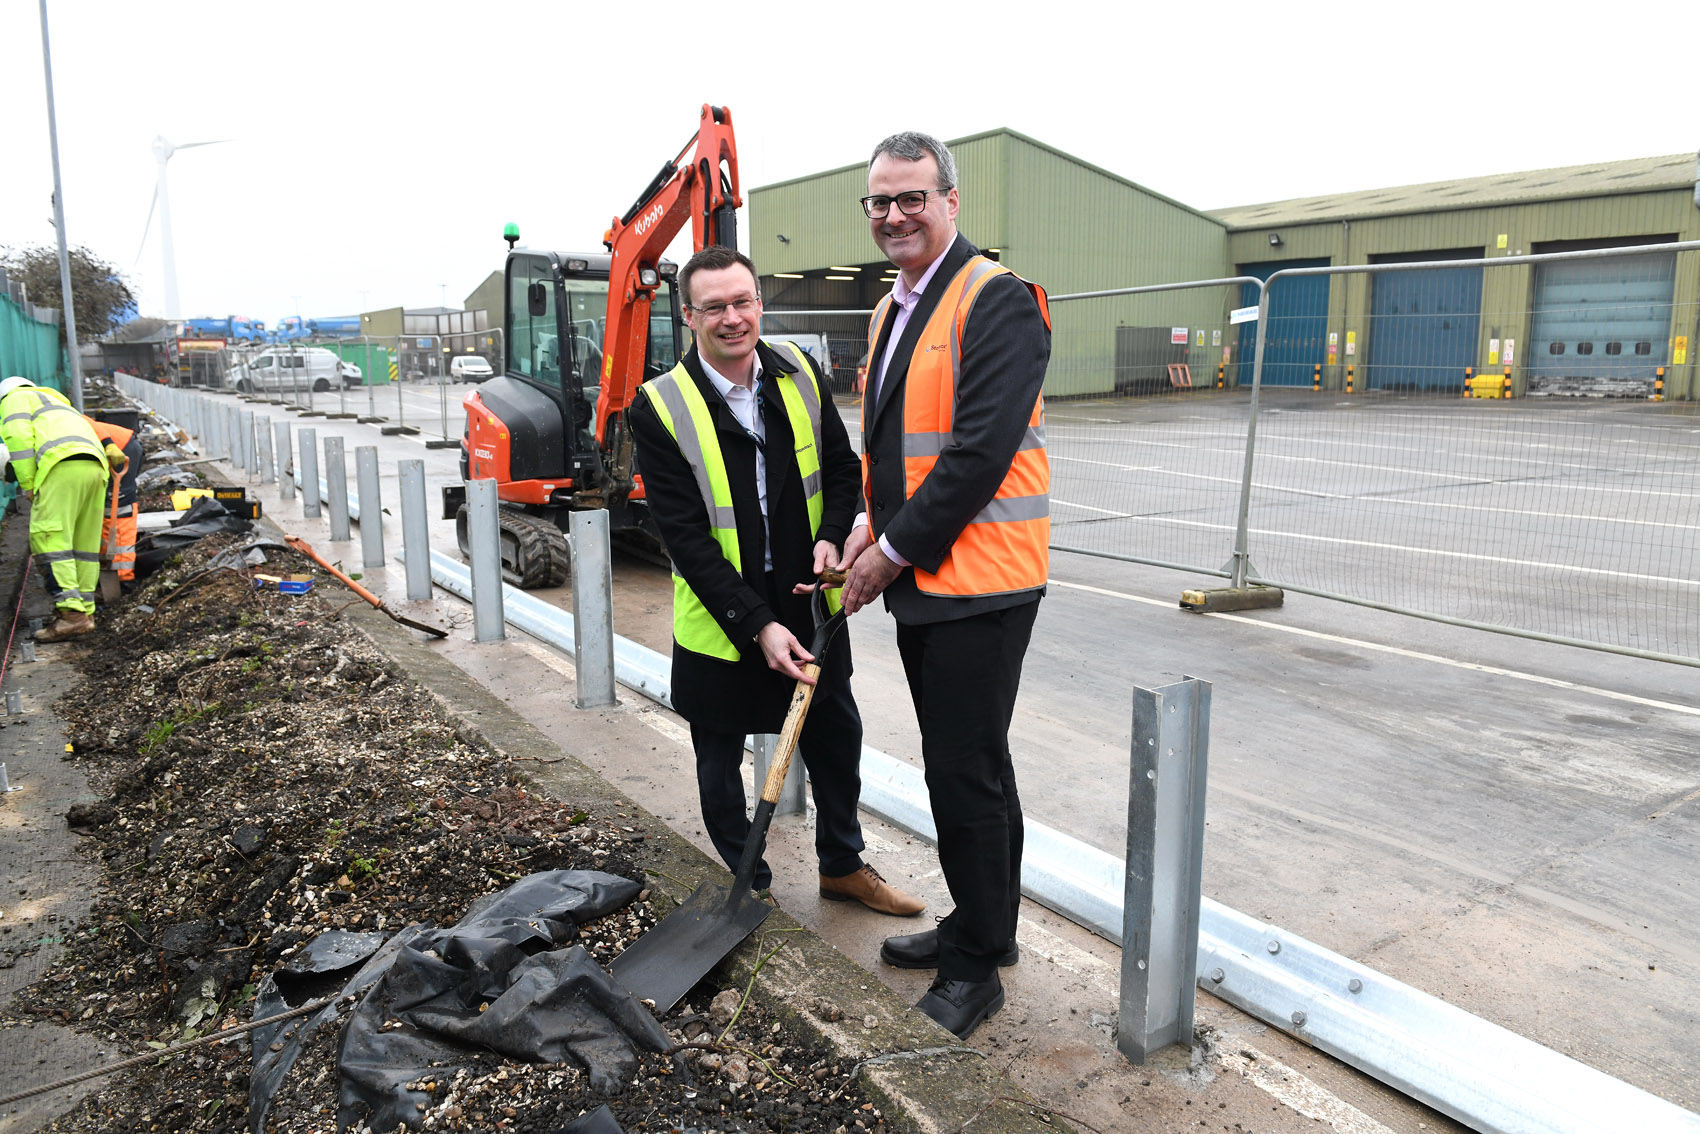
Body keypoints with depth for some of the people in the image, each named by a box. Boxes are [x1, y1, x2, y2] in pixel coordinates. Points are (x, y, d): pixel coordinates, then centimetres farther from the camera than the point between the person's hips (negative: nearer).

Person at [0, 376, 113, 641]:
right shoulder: (58, 406, 42)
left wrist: (28, 485, 0)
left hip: (63, 466, -8)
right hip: (95, 469, 8)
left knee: (49, 540, -10)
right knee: (83, 544, 10)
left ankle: (72, 613, -20)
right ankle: (85, 612, 9)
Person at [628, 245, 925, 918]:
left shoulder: (800, 376, -2)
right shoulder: (659, 408, -15)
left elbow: (842, 468, 8)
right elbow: (685, 537, -18)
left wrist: (830, 537, -13)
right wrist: (756, 625, -24)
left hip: (810, 605, 4)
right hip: (721, 622, -3)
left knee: (837, 742, 18)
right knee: (720, 766, 13)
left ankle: (843, 867, 41)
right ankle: (748, 884, 37)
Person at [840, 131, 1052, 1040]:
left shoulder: (997, 299, -13)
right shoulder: (891, 310, 16)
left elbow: (981, 450, -21)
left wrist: (896, 550, -15)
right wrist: (870, 527, 5)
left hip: (977, 583, -9)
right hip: (918, 582, 9)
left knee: (965, 775, -2)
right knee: (969, 765, 19)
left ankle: (976, 963, 16)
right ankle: (986, 926, 35)